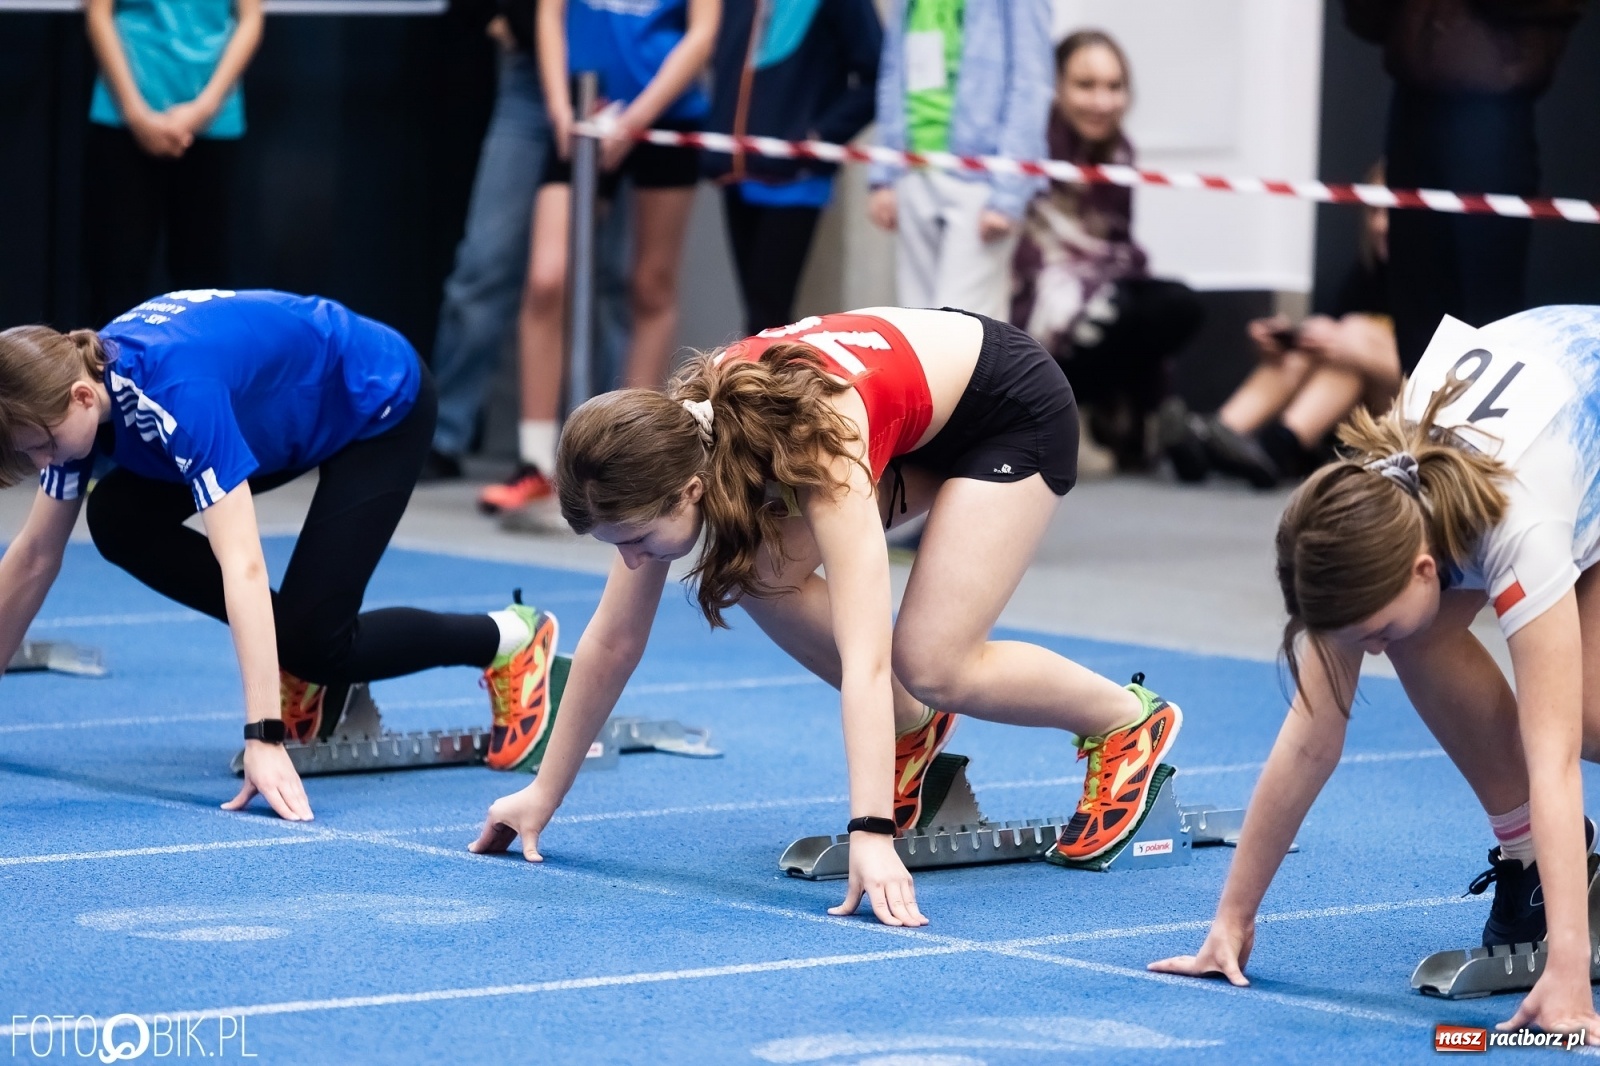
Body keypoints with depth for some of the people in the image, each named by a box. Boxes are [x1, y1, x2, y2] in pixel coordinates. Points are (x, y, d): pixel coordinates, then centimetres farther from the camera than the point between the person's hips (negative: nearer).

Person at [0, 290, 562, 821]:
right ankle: (286, 656, 4)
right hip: (296, 412, 8)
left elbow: (242, 567, -44)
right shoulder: (77, 379, -17)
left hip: (380, 405, -8)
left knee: (312, 639, -14)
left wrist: (264, 739, -47)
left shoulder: (177, 391, -40)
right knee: (119, 518, -9)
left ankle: (511, 642, 7)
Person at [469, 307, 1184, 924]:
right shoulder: (670, 445, -21)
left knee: (929, 662, -17)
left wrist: (872, 836, -54)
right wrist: (543, 795, -7)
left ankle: (1129, 722, 7)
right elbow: (612, 642, -11)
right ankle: (911, 729, 9)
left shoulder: (818, 454, -40)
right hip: (919, 392, 7)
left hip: (1014, 410, -7)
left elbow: (864, 662, -47)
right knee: (762, 574, -13)